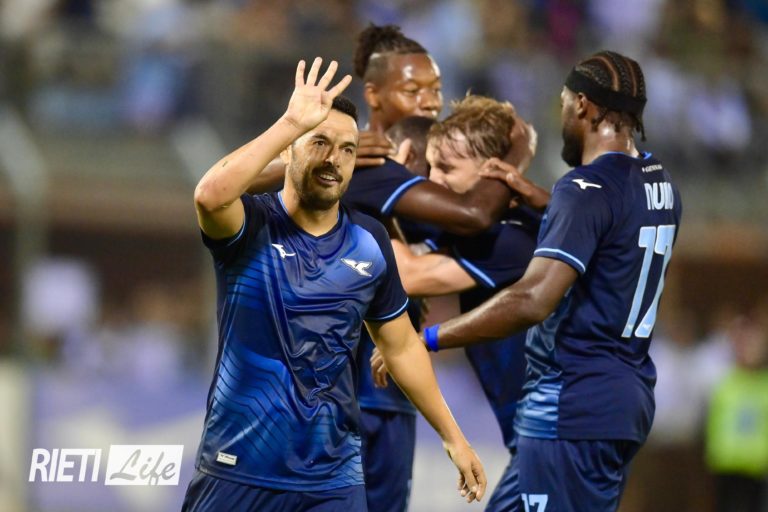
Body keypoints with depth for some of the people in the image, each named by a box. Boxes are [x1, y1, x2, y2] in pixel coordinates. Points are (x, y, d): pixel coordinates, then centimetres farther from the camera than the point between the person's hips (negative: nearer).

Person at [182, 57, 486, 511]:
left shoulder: (370, 243, 4)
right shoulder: (252, 227, -8)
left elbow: (401, 346, 16)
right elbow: (211, 195, -33)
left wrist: (452, 437, 17)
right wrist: (293, 122, -29)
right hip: (238, 473, -3)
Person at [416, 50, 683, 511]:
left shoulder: (588, 189, -16)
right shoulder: (660, 184, 10)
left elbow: (533, 301, -27)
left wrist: (424, 340, -23)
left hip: (573, 405, -9)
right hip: (628, 396, 9)